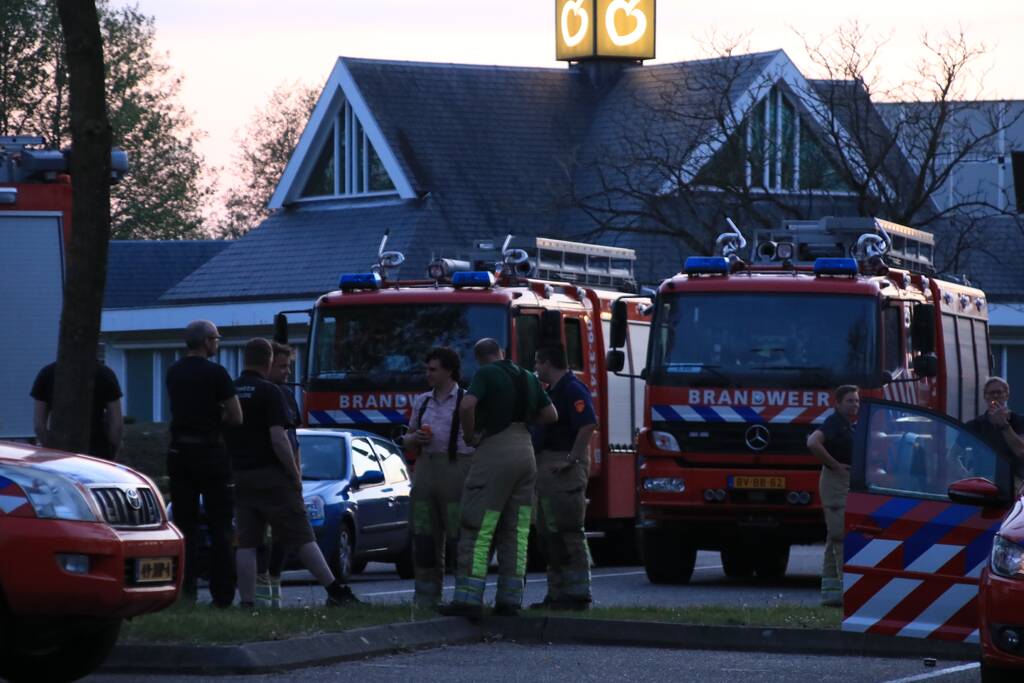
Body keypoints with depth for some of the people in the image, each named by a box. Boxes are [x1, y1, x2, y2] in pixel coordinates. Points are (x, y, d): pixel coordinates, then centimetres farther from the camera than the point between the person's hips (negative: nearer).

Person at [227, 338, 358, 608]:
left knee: (246, 543, 5)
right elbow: (278, 438, -17)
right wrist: (295, 474, -8)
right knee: (301, 537, -2)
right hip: (271, 475, -5)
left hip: (239, 475, 5)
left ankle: (247, 602, -1)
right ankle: (335, 590, -1)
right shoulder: (269, 392, -11)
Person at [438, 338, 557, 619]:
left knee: (477, 530, -7)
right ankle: (510, 598, 6)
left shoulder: (486, 374, -5)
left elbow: (467, 406, -21)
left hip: (495, 451, -6)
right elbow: (550, 415, 19)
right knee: (515, 531, 9)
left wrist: (470, 436, -6)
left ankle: (468, 598, -14)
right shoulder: (528, 377, 15)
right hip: (525, 450, 6)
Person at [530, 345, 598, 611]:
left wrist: (573, 459, -24)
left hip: (564, 471, -11)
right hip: (546, 466, 11)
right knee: (548, 533, 13)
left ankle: (577, 594, -9)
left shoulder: (572, 390, -13)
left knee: (567, 533, -10)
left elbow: (588, 424, -25)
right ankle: (557, 594, 17)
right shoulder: (553, 391, 20)